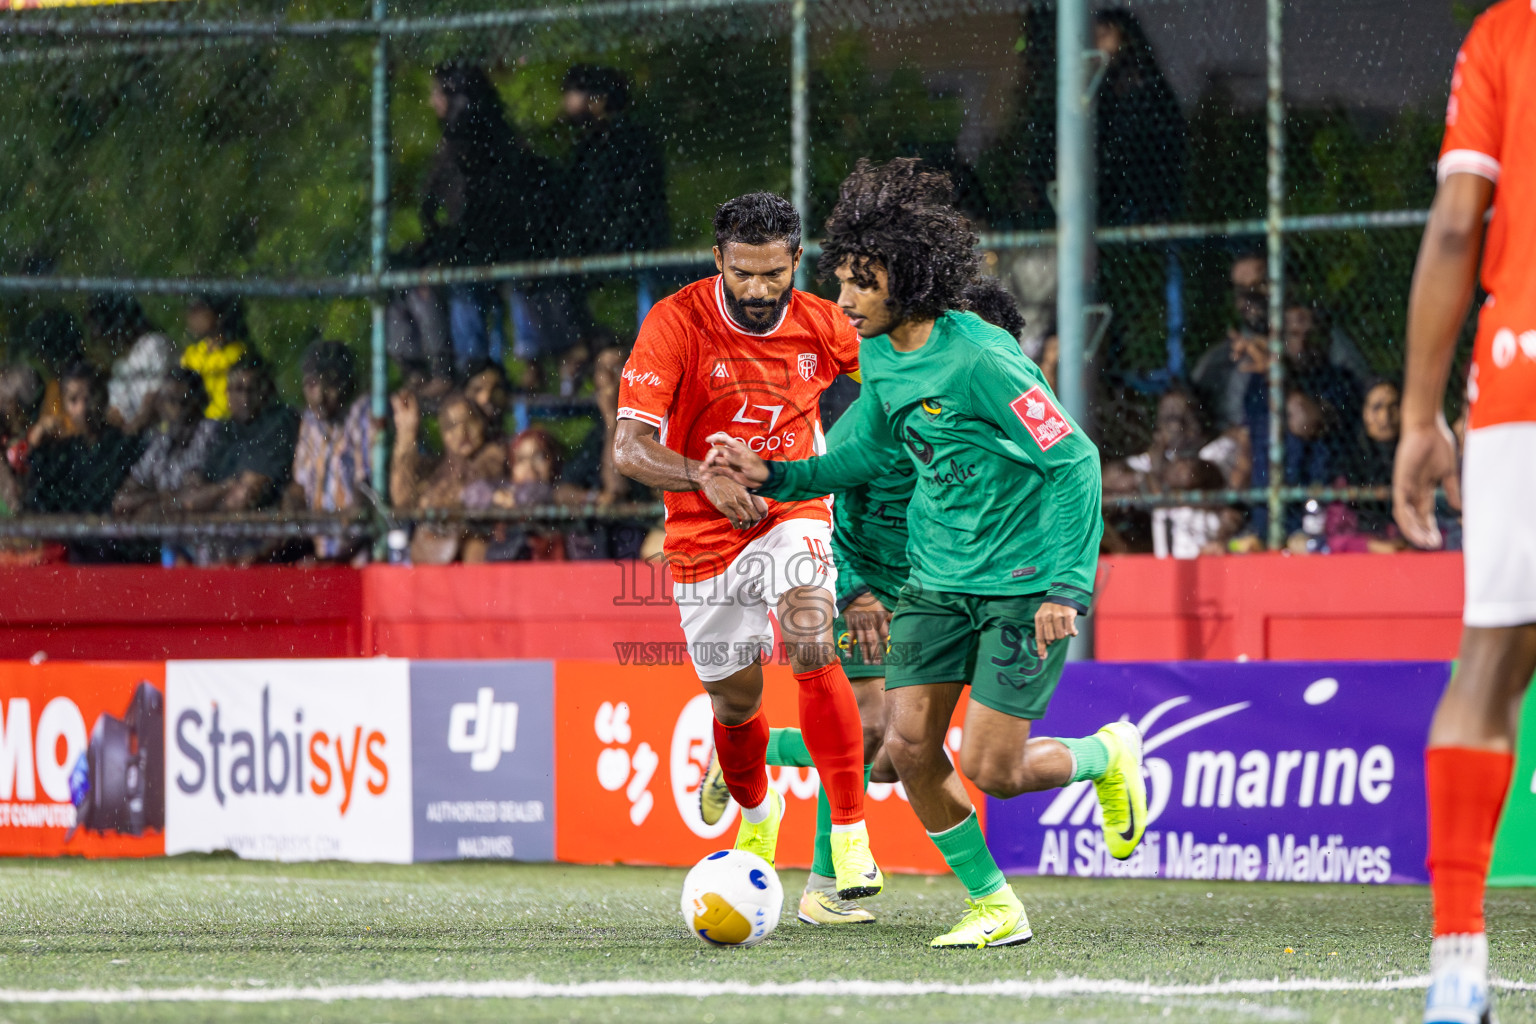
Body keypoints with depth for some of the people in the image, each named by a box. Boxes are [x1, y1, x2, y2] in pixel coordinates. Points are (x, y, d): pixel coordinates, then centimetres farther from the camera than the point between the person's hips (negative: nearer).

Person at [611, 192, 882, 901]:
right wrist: (708, 478, -40)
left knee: (812, 650, -26)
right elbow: (630, 449, -24)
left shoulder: (823, 328, -8)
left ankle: (849, 836, -23)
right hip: (705, 536, 0)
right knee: (734, 703, 9)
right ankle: (756, 815, 42)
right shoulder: (677, 323, -18)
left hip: (791, 515, 0)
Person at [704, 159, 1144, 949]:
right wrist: (772, 477, 5)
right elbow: (868, 455, 19)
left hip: (1023, 580, -7)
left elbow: (1074, 462, -20)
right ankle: (993, 907, 13)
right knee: (909, 746, -4)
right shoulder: (879, 356, 1)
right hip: (938, 579, 7)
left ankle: (1109, 755, 24)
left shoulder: (979, 359, -23)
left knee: (991, 769, -8)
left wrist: (1067, 587, -24)